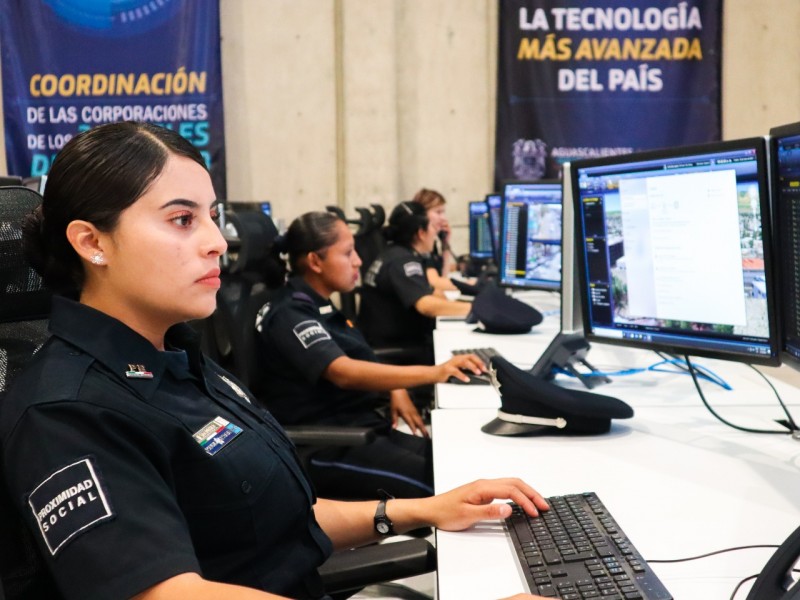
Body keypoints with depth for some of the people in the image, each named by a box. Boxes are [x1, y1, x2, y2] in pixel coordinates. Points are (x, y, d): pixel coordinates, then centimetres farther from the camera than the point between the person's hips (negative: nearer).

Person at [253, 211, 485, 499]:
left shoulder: (320, 307, 14)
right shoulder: (289, 316, -17)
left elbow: (360, 359, 23)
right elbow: (344, 372, -32)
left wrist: (397, 389, 2)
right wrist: (433, 373, -40)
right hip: (323, 447, -9)